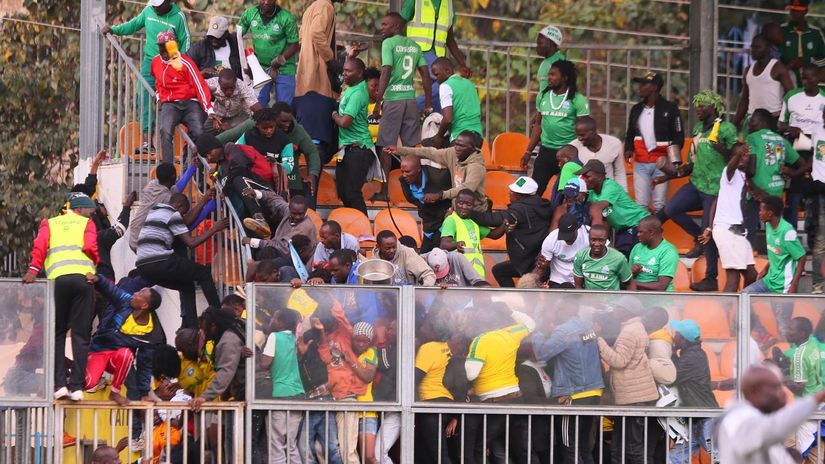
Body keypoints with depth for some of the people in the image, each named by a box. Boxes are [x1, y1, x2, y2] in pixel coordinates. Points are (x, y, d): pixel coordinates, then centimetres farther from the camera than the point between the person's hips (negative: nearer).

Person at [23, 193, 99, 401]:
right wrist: (95, 264, 19)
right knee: (80, 335, 3)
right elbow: (90, 247, 0)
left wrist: (34, 269, -6)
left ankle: (60, 384, 0)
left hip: (57, 279, 1)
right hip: (83, 277, -1)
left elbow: (40, 245, 4)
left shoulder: (49, 223, 21)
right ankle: (77, 386, -3)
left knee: (58, 333, 10)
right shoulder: (86, 223, 16)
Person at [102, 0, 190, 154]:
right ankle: (147, 142, -13)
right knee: (145, 100, -10)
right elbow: (134, 24, 19)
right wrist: (113, 29, 9)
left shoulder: (178, 17, -8)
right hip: (149, 62, 4)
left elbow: (186, 42, -3)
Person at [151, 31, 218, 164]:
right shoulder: (156, 62, 11)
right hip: (169, 104, 3)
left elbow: (199, 85, -12)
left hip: (190, 102, -3)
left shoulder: (184, 63, -8)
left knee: (198, 133, -24)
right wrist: (159, 97, 19)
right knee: (165, 131, -27)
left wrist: (209, 111, -19)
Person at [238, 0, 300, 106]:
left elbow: (294, 45, -11)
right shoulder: (249, 13, -4)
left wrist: (280, 60, -23)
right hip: (260, 68, 3)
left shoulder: (287, 18, -14)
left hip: (283, 69, -3)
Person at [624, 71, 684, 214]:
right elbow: (630, 134, 22)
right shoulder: (636, 110, 13)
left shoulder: (669, 108, -1)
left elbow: (679, 135, -1)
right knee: (641, 205, 0)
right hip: (640, 163, 4)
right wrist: (628, 149, 2)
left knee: (659, 206, -3)